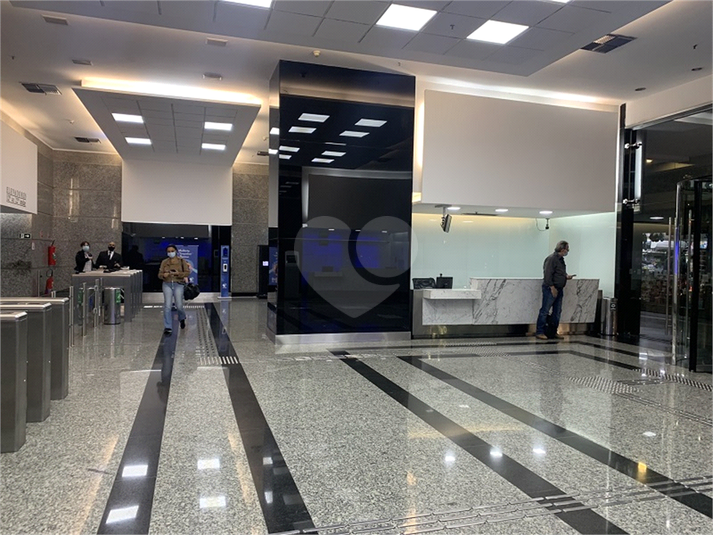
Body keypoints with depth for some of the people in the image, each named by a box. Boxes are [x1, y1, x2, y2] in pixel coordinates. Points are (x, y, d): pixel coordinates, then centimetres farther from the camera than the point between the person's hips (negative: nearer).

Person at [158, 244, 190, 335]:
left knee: (179, 306, 1)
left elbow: (187, 272, -2)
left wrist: (178, 273, -17)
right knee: (167, 306, -6)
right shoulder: (164, 262, 7)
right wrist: (163, 275, -16)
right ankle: (168, 327, 1)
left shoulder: (181, 261, 2)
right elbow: (159, 274, 7)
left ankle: (182, 319, 36)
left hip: (178, 284, -1)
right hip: (167, 284, 1)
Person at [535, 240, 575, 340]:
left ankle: (554, 332, 20)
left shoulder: (561, 259, 16)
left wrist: (566, 276, 8)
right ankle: (539, 332, -2)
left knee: (557, 312, 12)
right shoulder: (551, 259, -13)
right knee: (545, 311, -6)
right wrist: (552, 288, -20)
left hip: (559, 289, 10)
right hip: (550, 289, -10)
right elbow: (547, 275, -19)